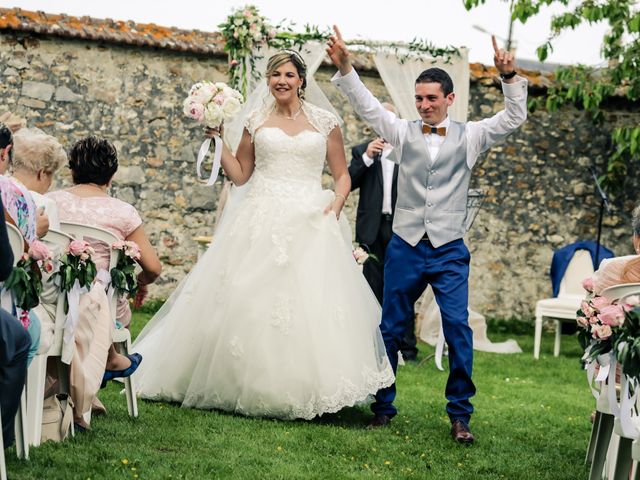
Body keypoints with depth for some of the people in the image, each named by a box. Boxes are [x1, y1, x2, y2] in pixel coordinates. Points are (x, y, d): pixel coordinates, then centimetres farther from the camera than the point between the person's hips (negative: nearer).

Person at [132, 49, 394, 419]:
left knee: (311, 305, -9)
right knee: (247, 302, -4)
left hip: (310, 222, -1)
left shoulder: (325, 122, 7)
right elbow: (240, 175, 14)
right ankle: (247, 385, 7)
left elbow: (342, 174, 11)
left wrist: (336, 203, -7)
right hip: (261, 221, 1)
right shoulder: (257, 121, 11)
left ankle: (303, 391, 0)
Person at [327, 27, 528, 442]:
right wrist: (344, 67, -10)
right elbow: (367, 106, 2)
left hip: (449, 251, -2)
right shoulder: (404, 132, 8)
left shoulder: (469, 136, 5)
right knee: (390, 329, 6)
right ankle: (383, 406, 18)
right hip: (405, 247, 2)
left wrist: (509, 78, -17)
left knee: (458, 327, -10)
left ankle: (460, 415, -2)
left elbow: (514, 119, -2)